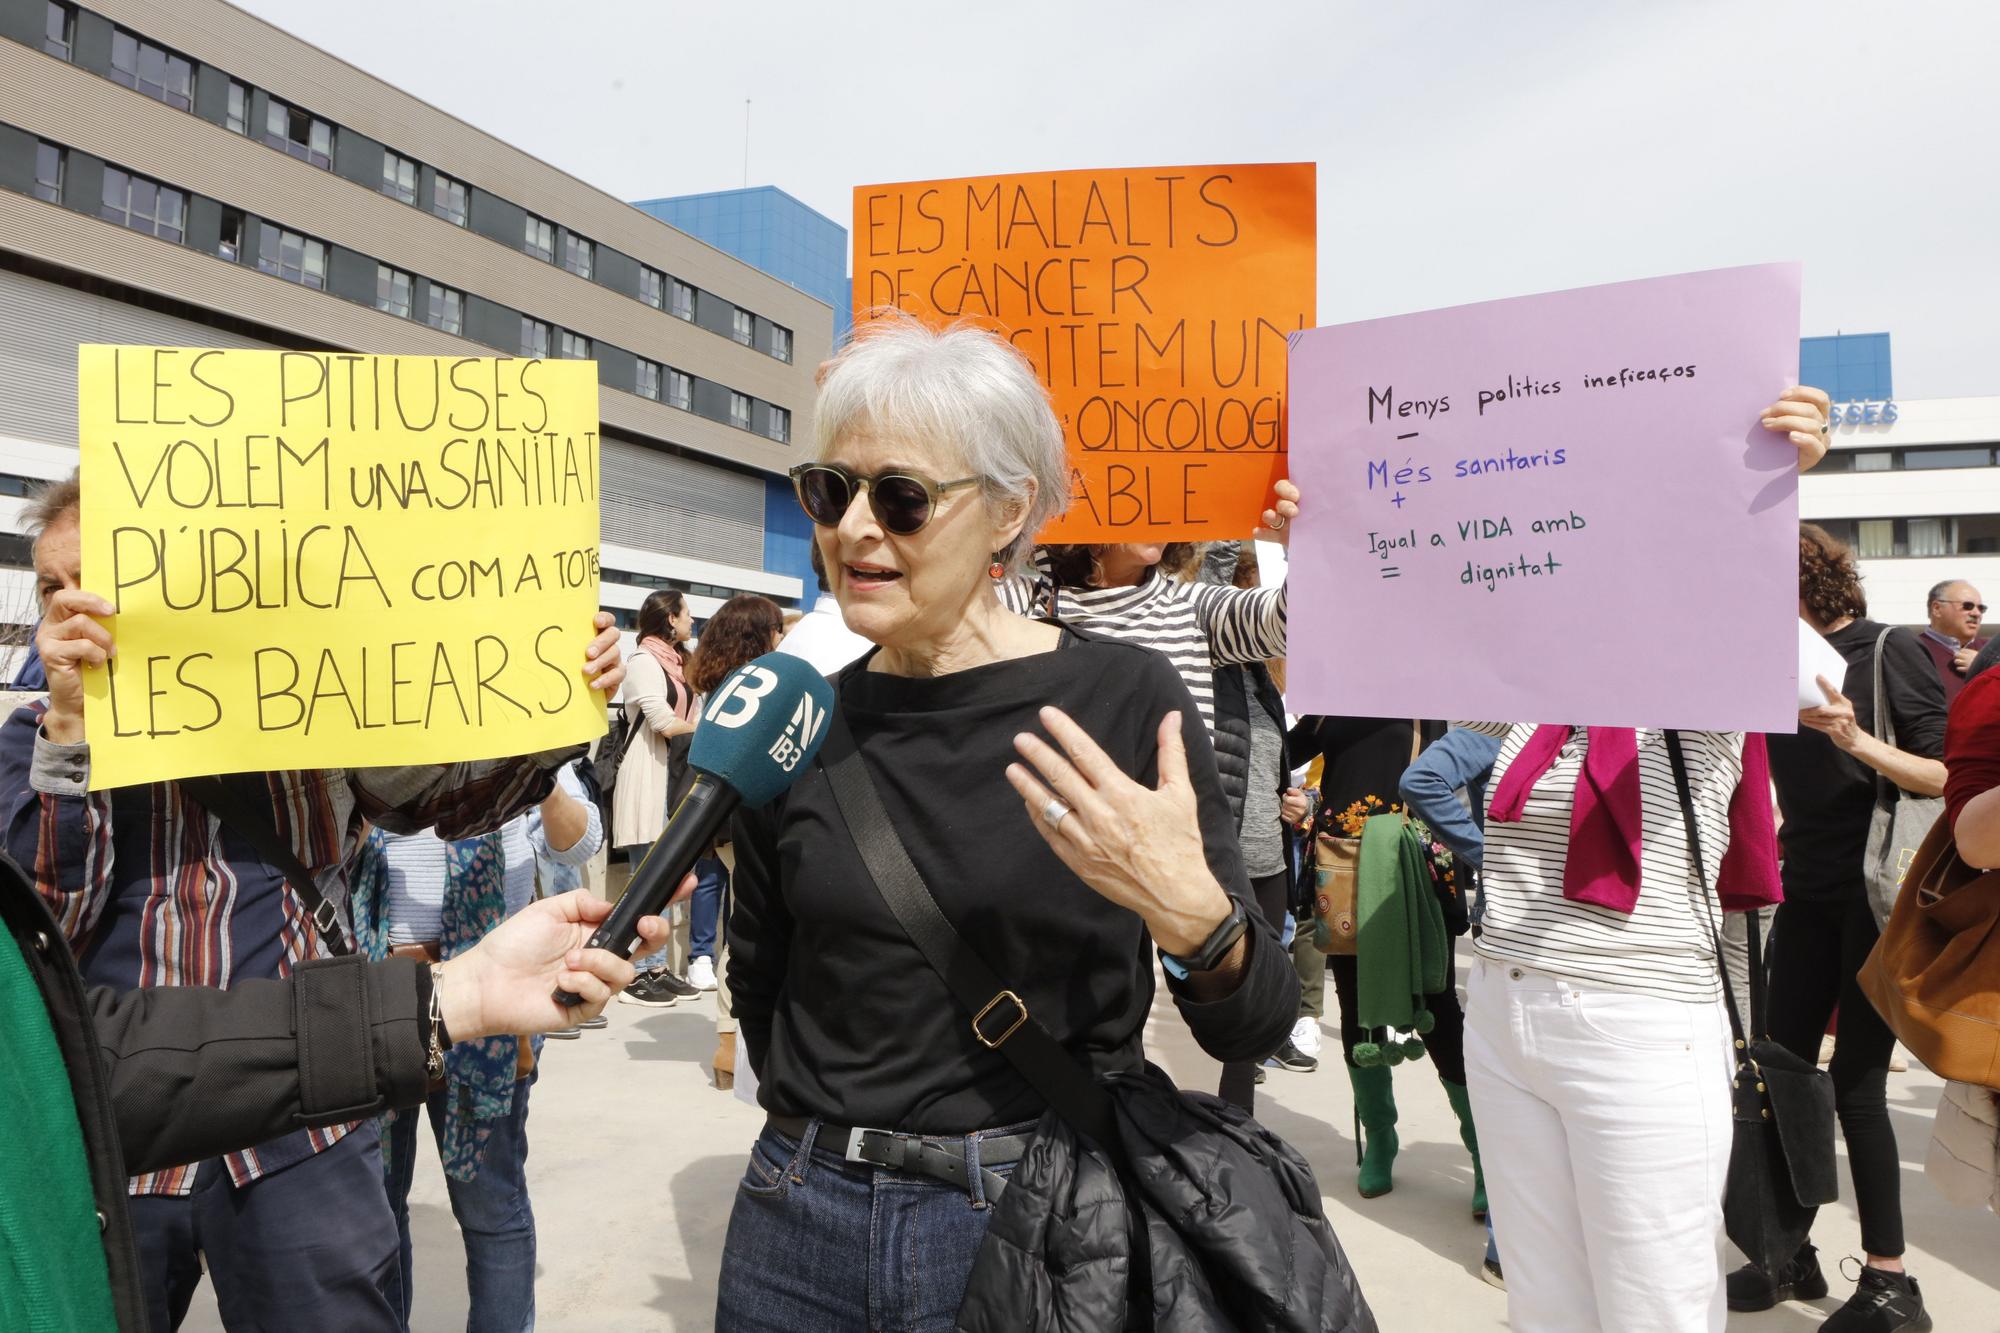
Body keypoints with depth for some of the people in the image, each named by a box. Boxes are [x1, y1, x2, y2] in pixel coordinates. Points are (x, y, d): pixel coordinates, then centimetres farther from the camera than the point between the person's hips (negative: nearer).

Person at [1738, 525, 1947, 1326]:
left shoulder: (1889, 651, -7)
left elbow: (1947, 776, -12)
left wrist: (1860, 742, -27)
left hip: (1879, 893, -5)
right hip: (1808, 892, 6)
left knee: (1856, 1082, -4)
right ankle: (1791, 1256, 20)